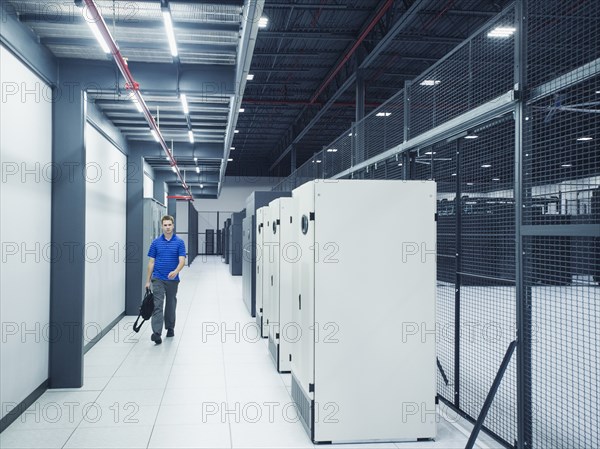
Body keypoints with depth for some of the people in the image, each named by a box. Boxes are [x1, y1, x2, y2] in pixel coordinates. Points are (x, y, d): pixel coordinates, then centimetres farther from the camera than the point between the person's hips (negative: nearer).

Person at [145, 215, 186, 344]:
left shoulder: (179, 242, -3)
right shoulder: (156, 242, 2)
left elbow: (182, 261, -11)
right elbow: (151, 262, 5)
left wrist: (176, 271, -32)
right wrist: (148, 280, 3)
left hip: (172, 279, 1)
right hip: (158, 279, 0)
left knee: (171, 305, 14)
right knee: (157, 305, -11)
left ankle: (170, 328, 31)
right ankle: (156, 333, -19)